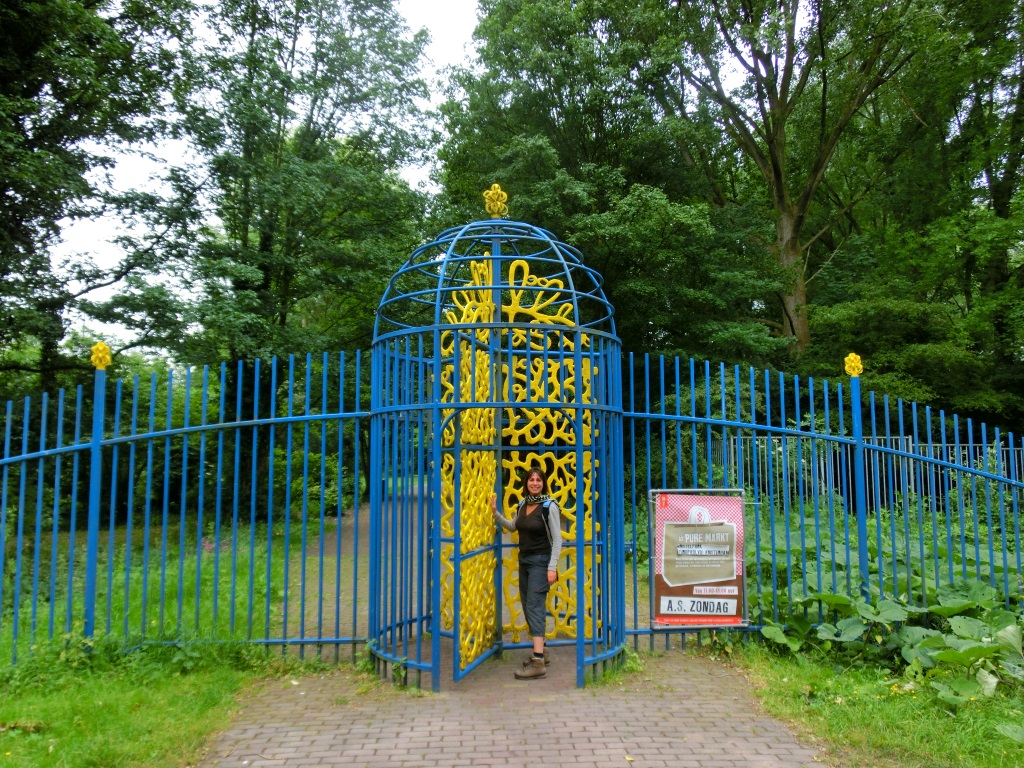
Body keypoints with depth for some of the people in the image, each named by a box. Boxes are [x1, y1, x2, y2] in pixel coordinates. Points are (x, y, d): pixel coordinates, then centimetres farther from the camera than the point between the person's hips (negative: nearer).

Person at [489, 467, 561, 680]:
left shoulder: (549, 506, -13)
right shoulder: (522, 504, 6)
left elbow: (557, 539, -13)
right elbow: (512, 526, 23)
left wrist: (552, 567, -18)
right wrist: (495, 513, 10)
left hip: (541, 562, -8)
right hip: (524, 560, 8)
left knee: (534, 606, -15)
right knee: (528, 607, 13)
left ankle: (538, 663, -17)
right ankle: (540, 653, 26)